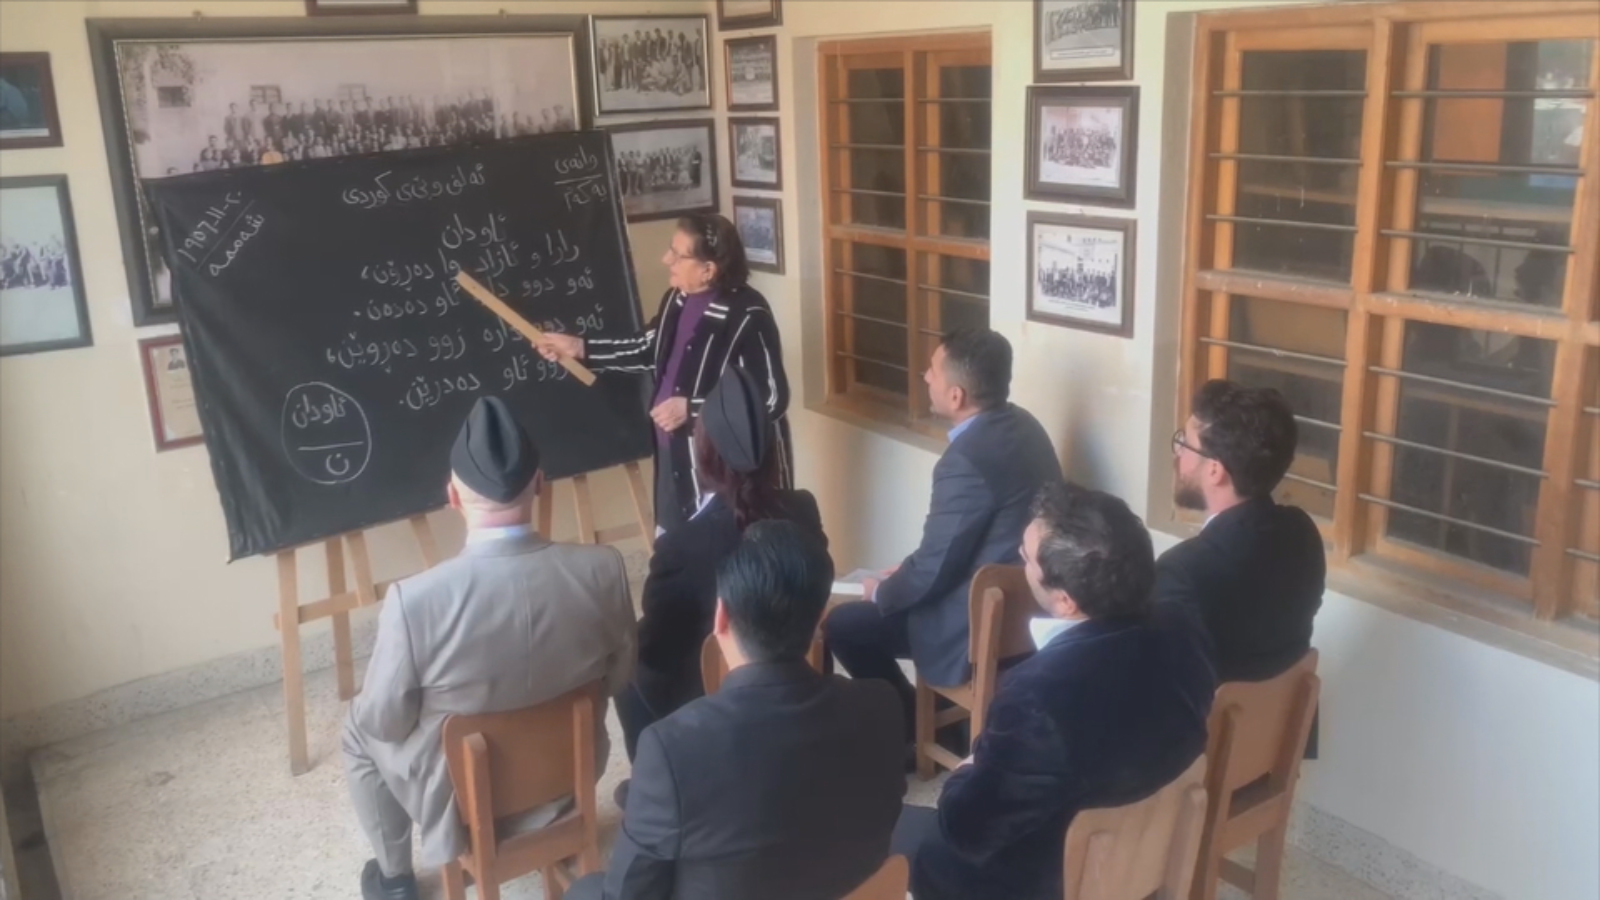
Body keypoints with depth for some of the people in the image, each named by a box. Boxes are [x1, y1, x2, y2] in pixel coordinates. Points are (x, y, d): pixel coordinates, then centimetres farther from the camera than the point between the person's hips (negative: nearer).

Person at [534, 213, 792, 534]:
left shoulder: (747, 317, -24)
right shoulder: (678, 299, 3)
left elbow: (772, 399, -24)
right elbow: (650, 349, 20)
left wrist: (691, 409, -24)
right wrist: (580, 347, 12)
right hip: (677, 458, 9)